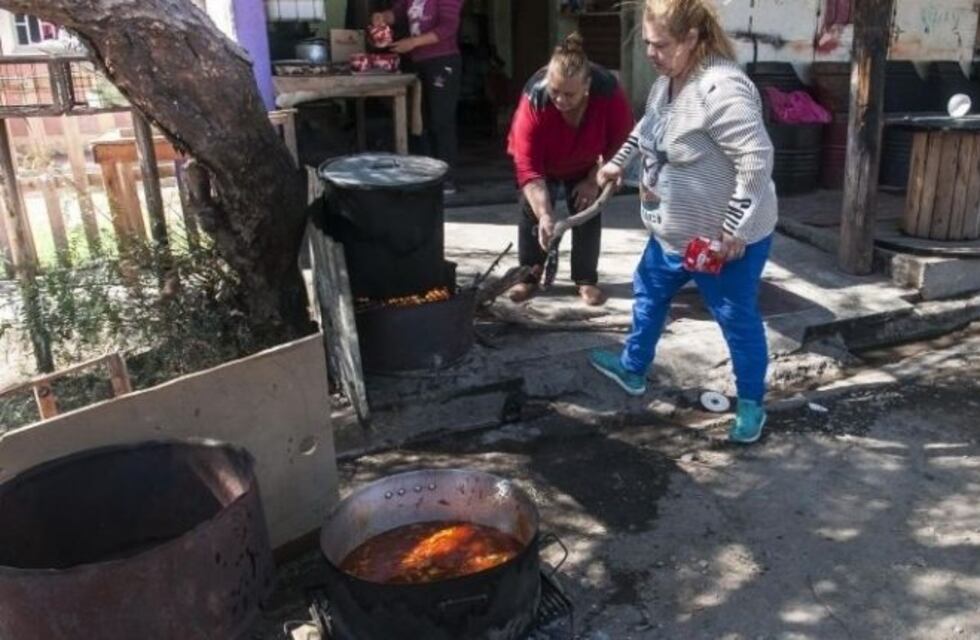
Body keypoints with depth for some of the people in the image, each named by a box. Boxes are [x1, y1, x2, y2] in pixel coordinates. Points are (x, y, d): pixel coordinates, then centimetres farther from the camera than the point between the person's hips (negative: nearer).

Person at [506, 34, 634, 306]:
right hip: (543, 165, -1)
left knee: (588, 214, -1)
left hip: (585, 166, 1)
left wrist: (594, 180, -19)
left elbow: (620, 141, -18)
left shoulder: (609, 92, -36)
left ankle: (586, 279, 14)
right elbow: (527, 165, -40)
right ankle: (529, 275, 14)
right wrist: (544, 215, -48)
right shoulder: (534, 98, -40)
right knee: (531, 212, -3)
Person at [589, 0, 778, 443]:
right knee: (648, 294, 23)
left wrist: (735, 229, -29)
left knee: (737, 320, 7)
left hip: (724, 240, -9)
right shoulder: (668, 79, 2)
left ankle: (751, 405, 26)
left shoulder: (721, 88, -29)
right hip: (674, 231, 10)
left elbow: (756, 160, -32)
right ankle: (632, 369, 44)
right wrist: (618, 162, 24)